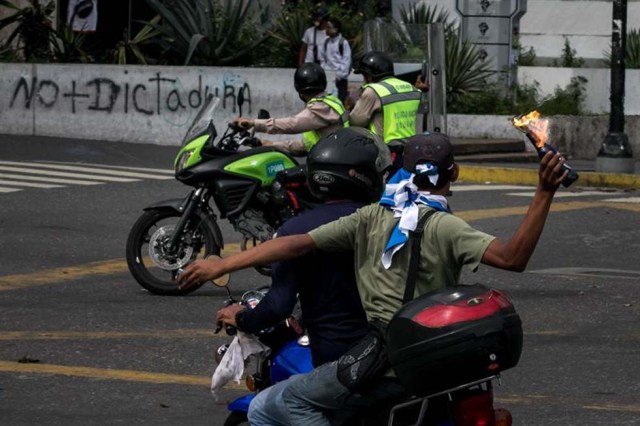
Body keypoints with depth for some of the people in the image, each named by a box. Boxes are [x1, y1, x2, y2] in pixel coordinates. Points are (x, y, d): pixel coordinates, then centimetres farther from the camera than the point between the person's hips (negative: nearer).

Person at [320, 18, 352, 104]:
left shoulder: (343, 42, -10)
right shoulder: (326, 41, 8)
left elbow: (346, 61, -11)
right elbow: (323, 58, 14)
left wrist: (339, 75, -14)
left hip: (340, 78, -6)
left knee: (341, 99, -5)